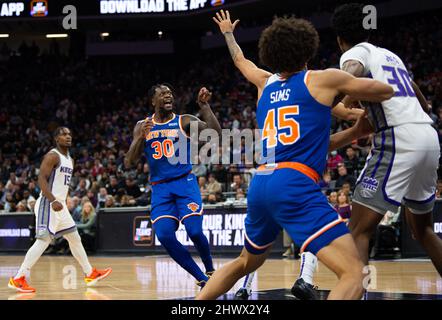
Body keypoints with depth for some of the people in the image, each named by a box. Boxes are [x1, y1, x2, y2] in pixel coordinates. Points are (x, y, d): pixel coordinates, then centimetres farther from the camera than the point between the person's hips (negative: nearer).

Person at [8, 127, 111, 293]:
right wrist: (53, 201, -29)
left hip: (60, 205, 9)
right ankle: (18, 279, -15)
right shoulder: (52, 156, -12)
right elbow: (42, 179, -21)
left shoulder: (70, 159, 17)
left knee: (75, 238, 14)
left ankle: (90, 274, 24)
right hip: (48, 205, -9)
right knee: (43, 241, -15)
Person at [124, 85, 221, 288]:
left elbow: (215, 131, -14)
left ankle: (210, 270, 11)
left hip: (185, 182, -2)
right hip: (160, 188, 2)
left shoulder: (184, 121, 1)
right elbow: (128, 163, 1)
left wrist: (204, 105, -21)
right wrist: (140, 138, -13)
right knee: (164, 236, -16)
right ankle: (201, 279, -3)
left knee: (194, 231, -19)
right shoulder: (142, 127, 8)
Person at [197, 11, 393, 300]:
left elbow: (240, 60, 46)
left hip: (259, 185, 7)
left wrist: (228, 33, 65)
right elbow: (387, 92, 17)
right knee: (354, 273, -15)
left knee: (246, 263, 32)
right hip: (294, 185, -7)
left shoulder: (266, 84, 22)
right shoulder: (324, 79, 6)